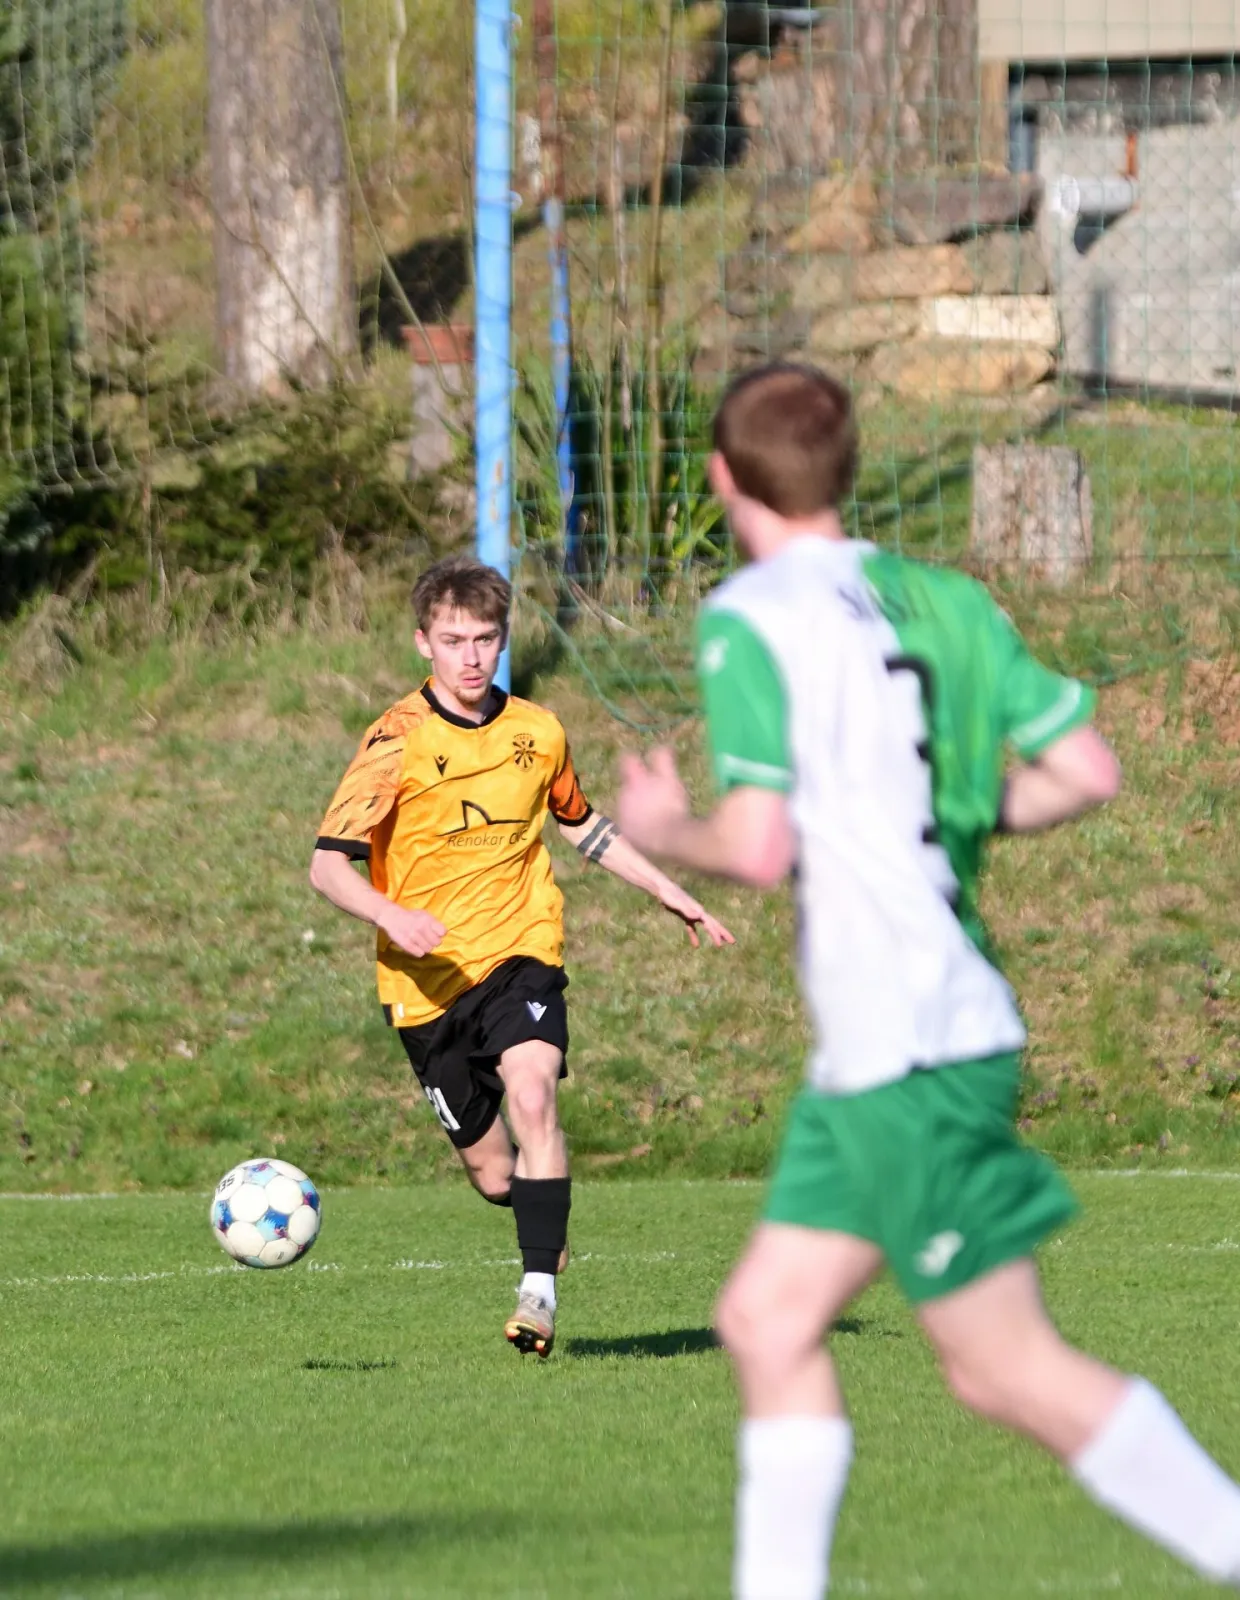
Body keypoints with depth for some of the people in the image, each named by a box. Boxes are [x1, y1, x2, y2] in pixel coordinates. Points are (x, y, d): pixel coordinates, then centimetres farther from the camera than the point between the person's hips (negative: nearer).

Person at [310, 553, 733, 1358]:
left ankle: (540, 1290, -26)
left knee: (532, 1096, -27)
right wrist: (391, 915, -31)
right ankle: (547, 1233, 38)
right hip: (429, 981, -2)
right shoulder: (400, 741, -9)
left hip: (521, 953, 2)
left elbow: (581, 823, 26)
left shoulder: (538, 733, 5)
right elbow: (328, 863, -13)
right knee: (496, 1176, 3)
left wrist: (671, 892, 27)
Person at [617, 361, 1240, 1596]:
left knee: (1007, 1369, -4)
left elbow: (759, 847, -19)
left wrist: (661, 831, 1)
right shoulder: (943, 602, 9)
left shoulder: (751, 617, -12)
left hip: (909, 1052, -9)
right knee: (768, 1320, 12)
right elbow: (1086, 771, 7)